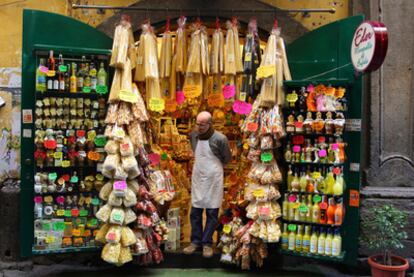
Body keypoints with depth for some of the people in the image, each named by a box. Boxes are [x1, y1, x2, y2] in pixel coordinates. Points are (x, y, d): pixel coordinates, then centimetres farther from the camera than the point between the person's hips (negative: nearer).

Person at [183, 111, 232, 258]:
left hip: (213, 179, -4)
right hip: (197, 178, 4)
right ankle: (196, 241, 21)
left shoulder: (220, 138, -16)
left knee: (212, 213, 5)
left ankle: (207, 243, 16)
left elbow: (227, 158, -1)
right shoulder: (193, 135, -2)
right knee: (195, 212, 8)